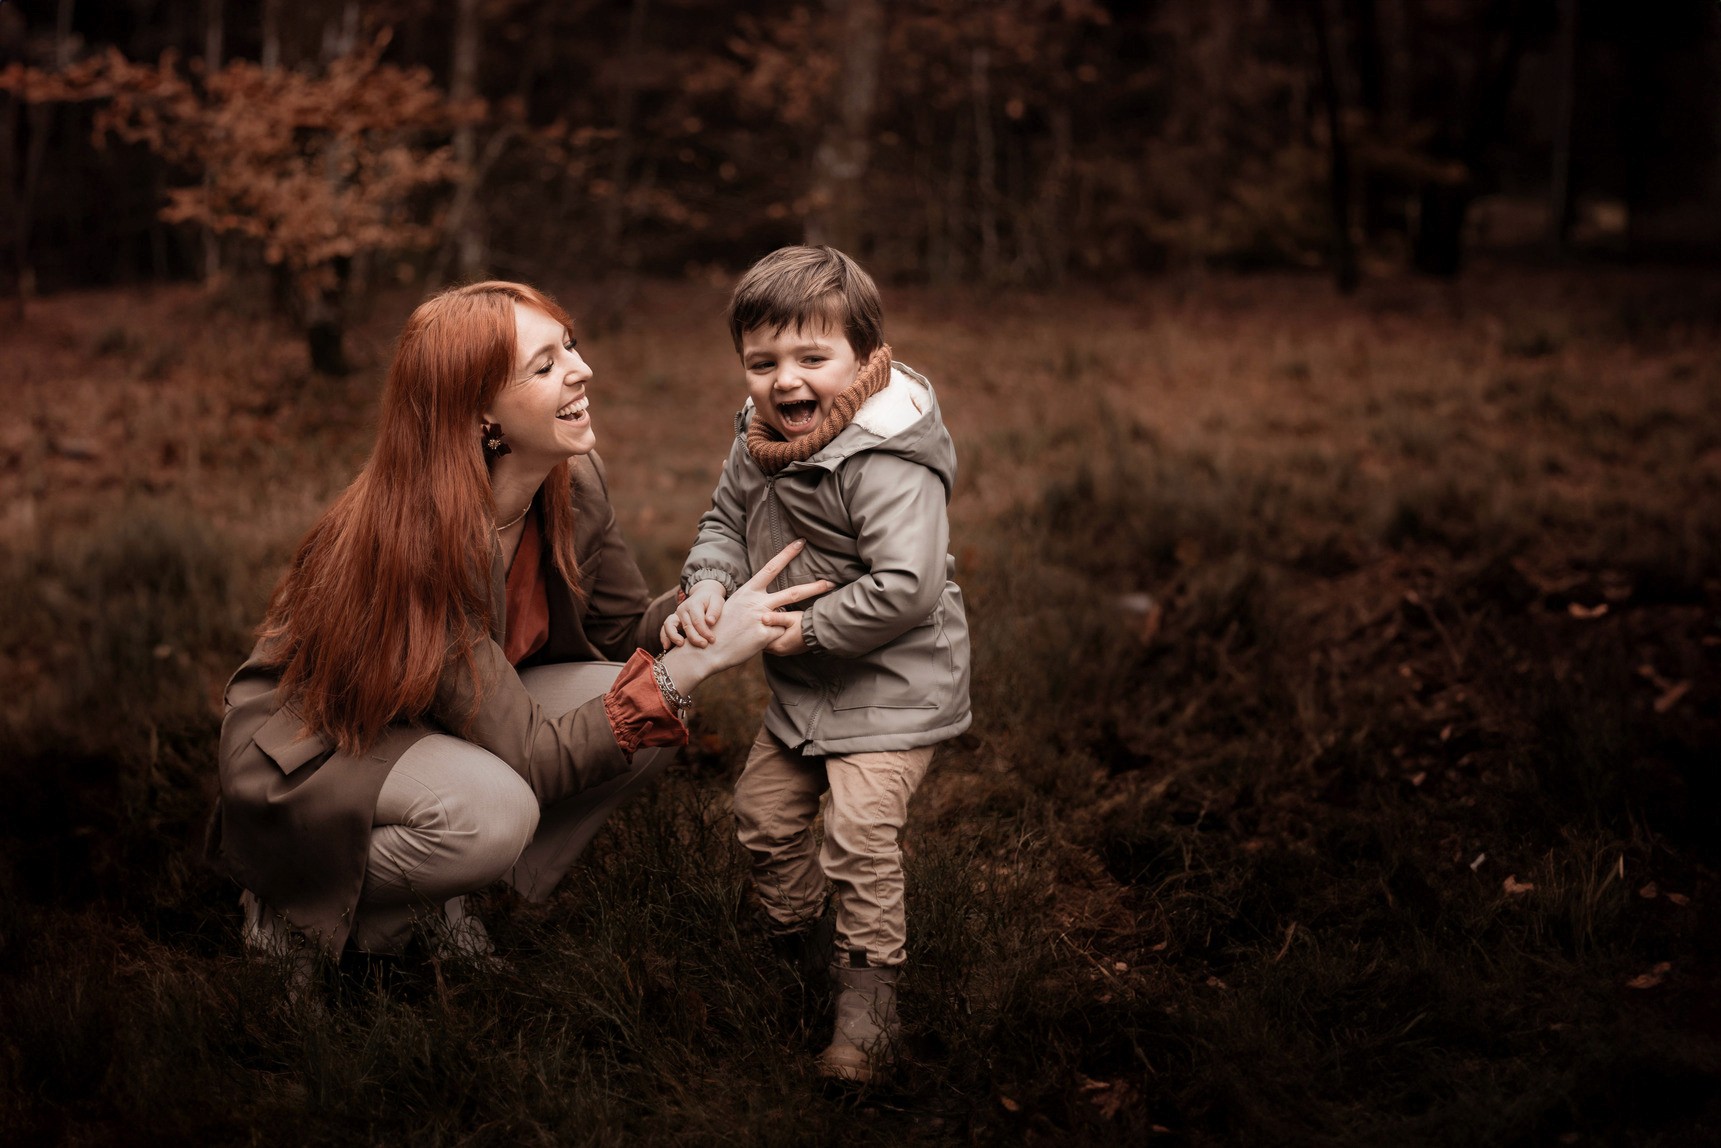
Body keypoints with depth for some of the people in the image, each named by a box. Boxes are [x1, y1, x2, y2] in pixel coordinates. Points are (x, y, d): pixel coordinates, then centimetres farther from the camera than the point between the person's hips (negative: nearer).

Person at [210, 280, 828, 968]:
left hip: (444, 728, 8)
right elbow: (530, 759, -32)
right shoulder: (414, 539, -33)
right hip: (309, 753, -8)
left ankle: (437, 901, 2)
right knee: (493, 809, -37)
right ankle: (292, 906, -7)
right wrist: (696, 661, -36)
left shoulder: (573, 486, -12)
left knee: (653, 715, -13)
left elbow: (625, 631, 2)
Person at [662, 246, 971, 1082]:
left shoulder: (887, 464, -28)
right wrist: (708, 591, -9)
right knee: (763, 810, 18)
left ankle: (867, 999, -2)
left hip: (892, 684, -9)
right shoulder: (759, 442, -2)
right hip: (802, 685, 9)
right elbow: (726, 522, 12)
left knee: (859, 833, -17)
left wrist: (801, 632, -25)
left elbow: (904, 588, -33)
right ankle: (794, 944, 42)